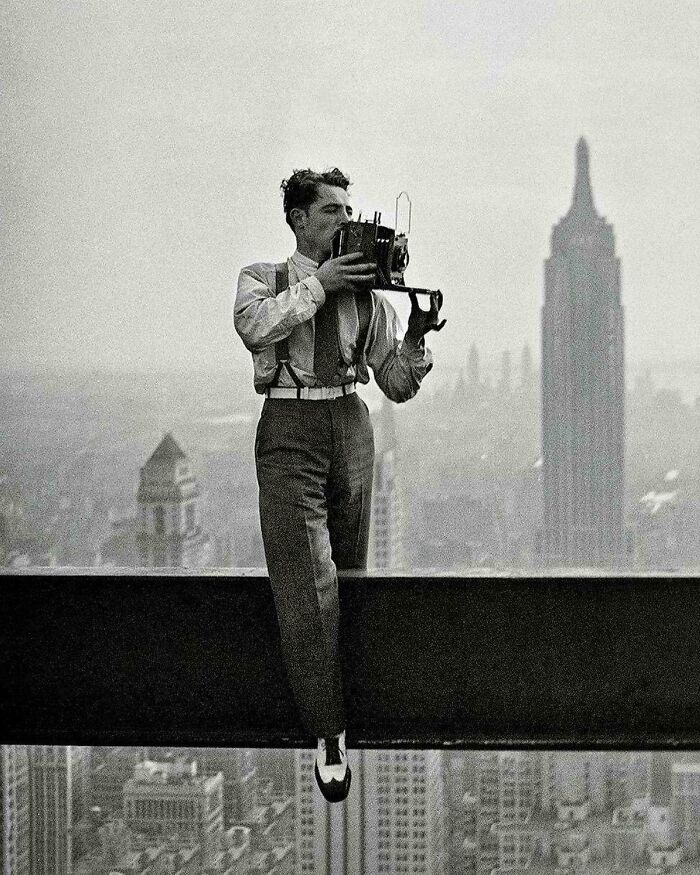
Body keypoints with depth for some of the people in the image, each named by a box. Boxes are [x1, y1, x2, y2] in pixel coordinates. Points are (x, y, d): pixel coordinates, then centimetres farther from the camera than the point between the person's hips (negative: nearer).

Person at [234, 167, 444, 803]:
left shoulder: (366, 292, 12)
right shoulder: (263, 278, 7)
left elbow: (398, 386, 10)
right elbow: (254, 325, -18)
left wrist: (417, 337, -8)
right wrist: (318, 283, -18)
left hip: (351, 427, 4)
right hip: (289, 427, -4)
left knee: (348, 575, 11)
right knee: (305, 583, -12)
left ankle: (338, 698, 28)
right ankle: (329, 732, -10)